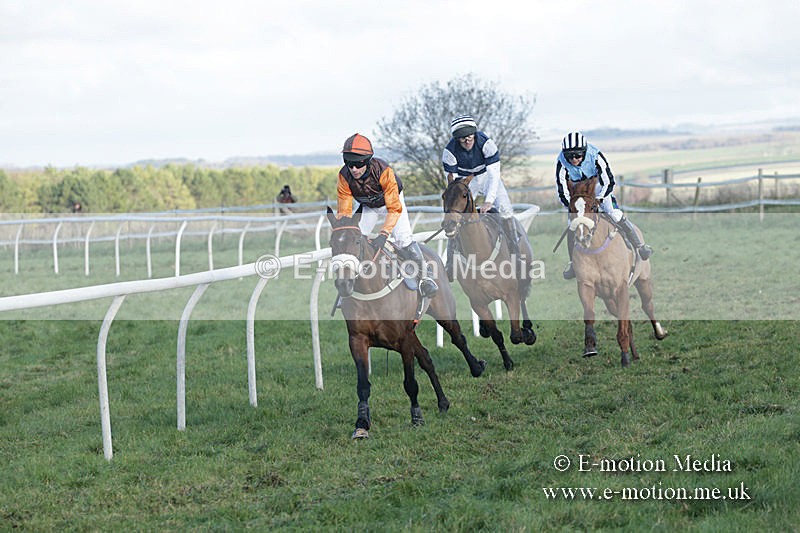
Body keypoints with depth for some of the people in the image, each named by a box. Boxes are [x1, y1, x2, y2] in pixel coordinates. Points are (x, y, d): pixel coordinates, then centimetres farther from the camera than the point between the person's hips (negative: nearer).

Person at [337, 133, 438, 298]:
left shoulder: (383, 171, -41)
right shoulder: (344, 177, -31)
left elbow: (394, 209, -41)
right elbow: (344, 211, -25)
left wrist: (383, 234, -52)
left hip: (392, 200, -3)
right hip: (368, 207, 3)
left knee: (403, 237, -19)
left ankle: (423, 276, -3)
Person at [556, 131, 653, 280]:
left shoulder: (595, 156, -32)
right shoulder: (562, 163, -29)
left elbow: (609, 182, -22)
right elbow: (562, 192, -21)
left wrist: (598, 199, -29)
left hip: (598, 189, -1)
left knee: (616, 215, -11)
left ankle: (639, 246, 5)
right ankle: (572, 262, 14)